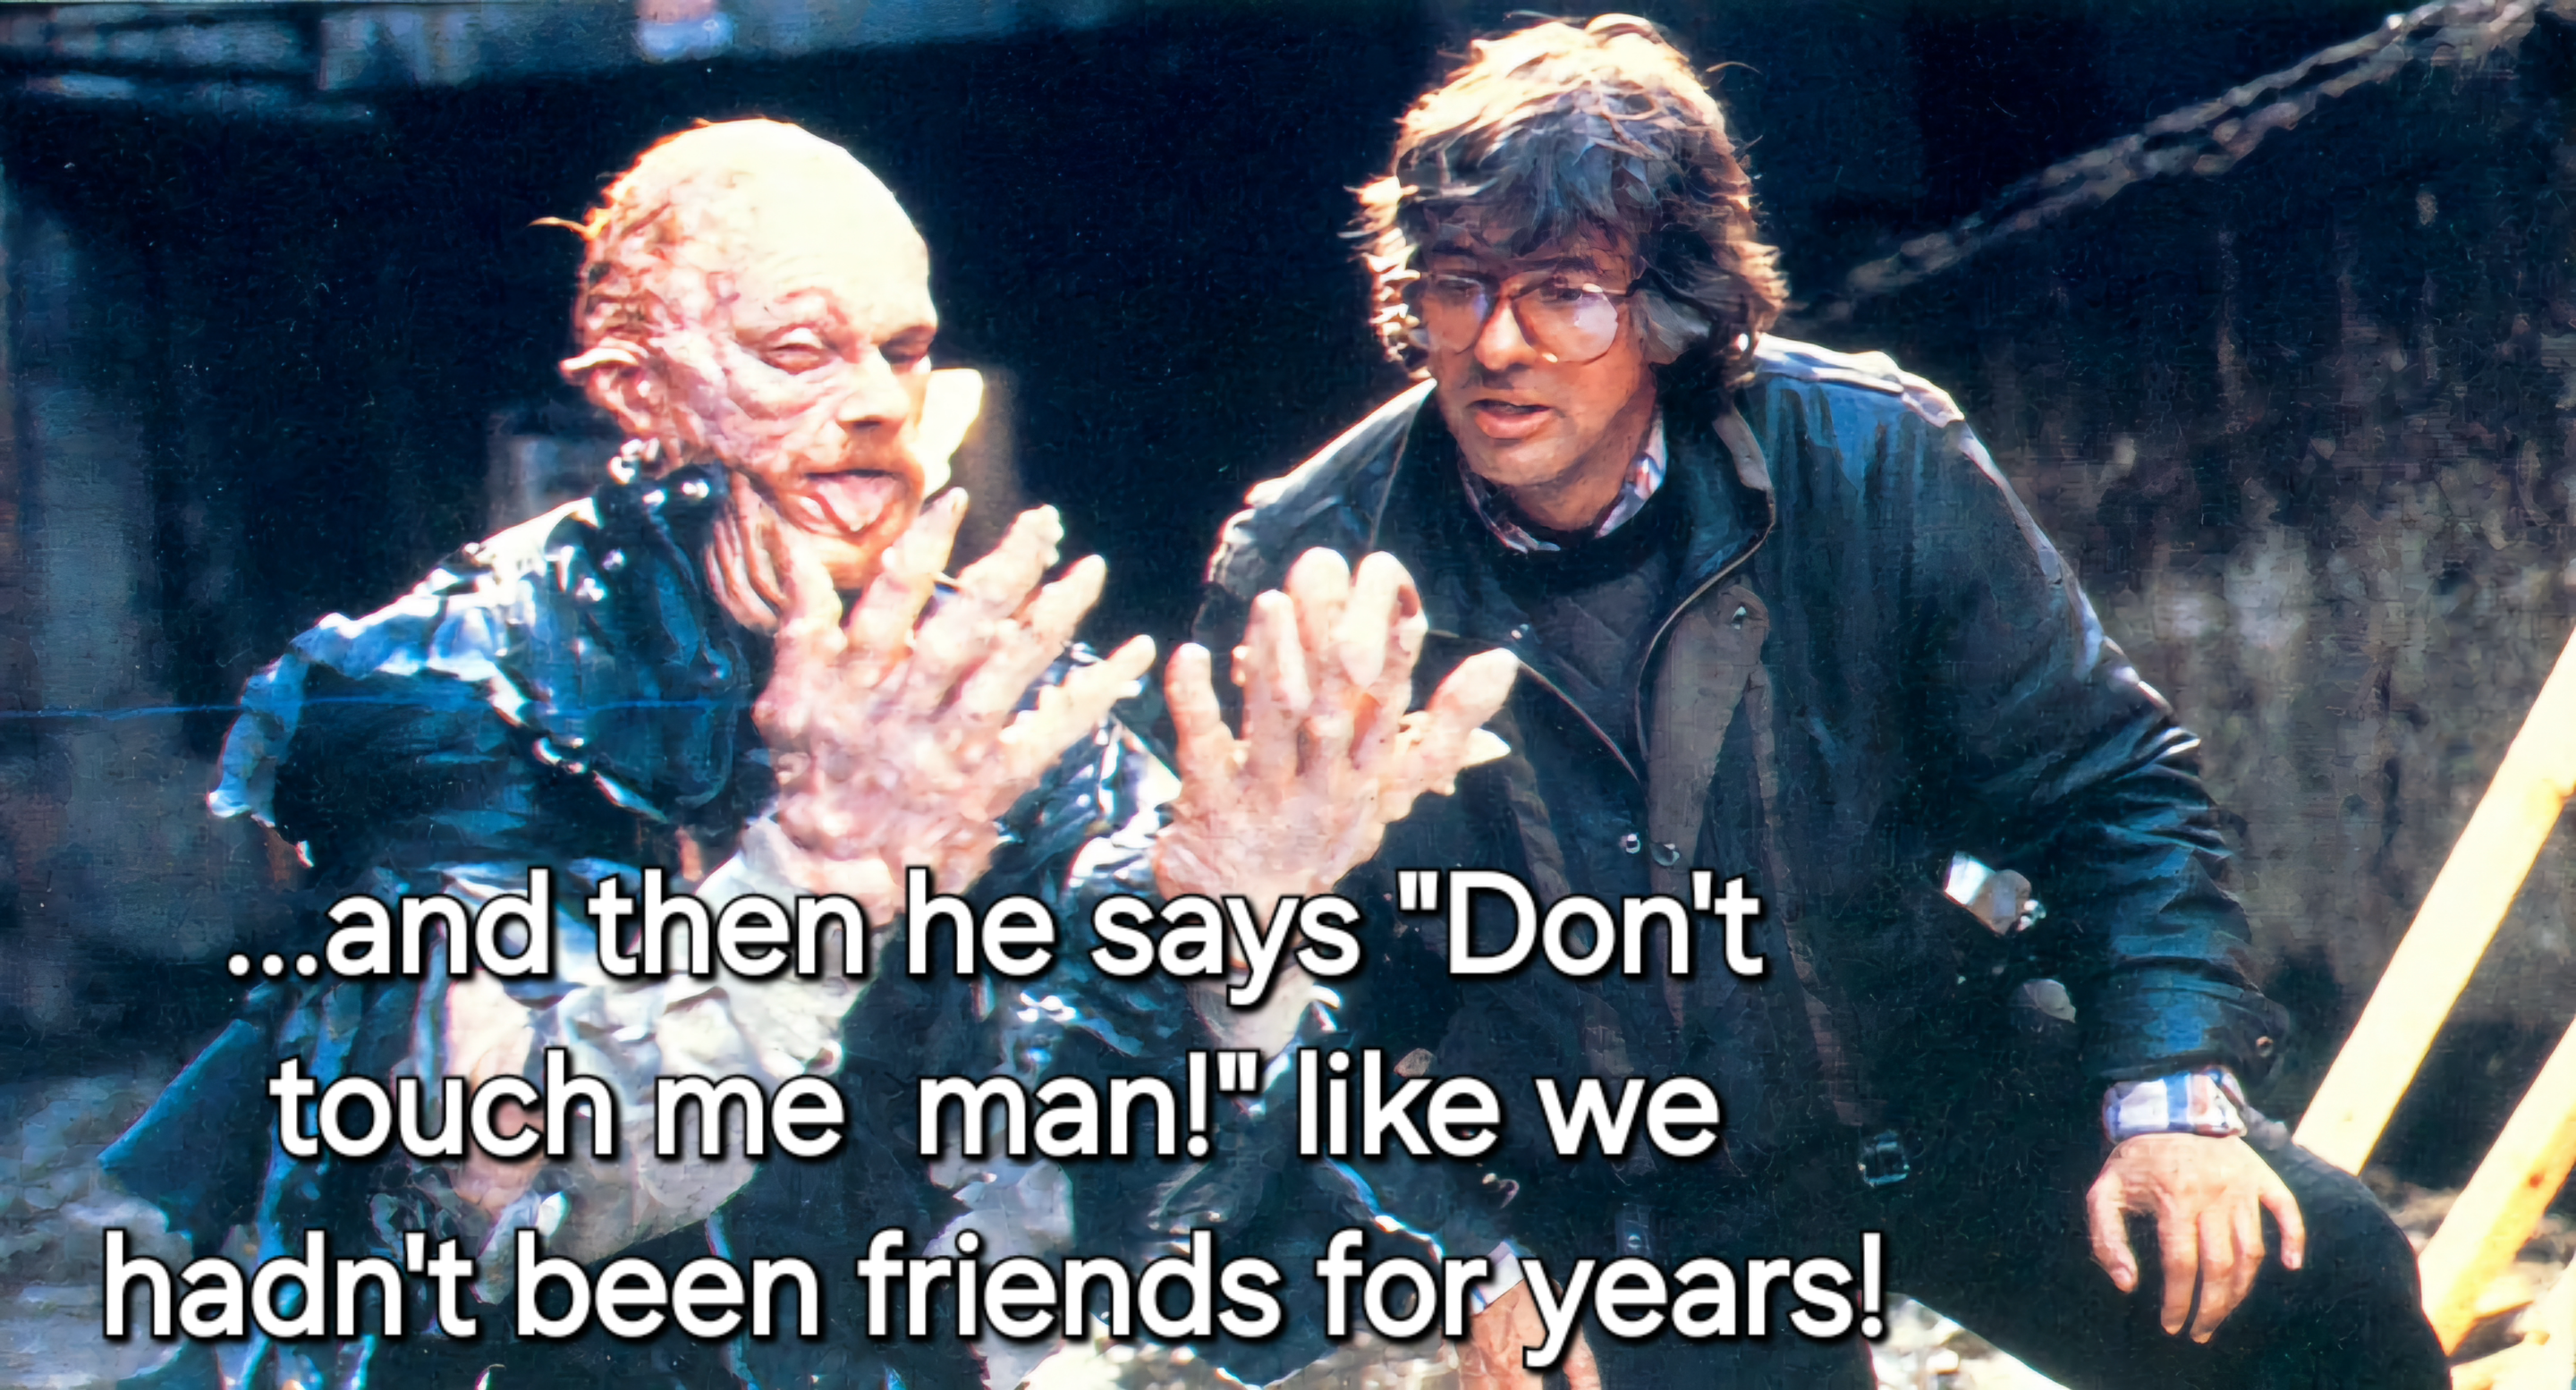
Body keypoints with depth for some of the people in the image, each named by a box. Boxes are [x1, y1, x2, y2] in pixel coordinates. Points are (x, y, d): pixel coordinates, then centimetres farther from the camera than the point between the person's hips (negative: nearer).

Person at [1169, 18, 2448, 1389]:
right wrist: (1466, 1257, -10)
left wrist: (2167, 1095, -13)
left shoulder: (1873, 464, -13)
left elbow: (2100, 781, -2)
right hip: (1610, 1214, -1)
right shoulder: (1297, 576, -14)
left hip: (1941, 1089, 1)